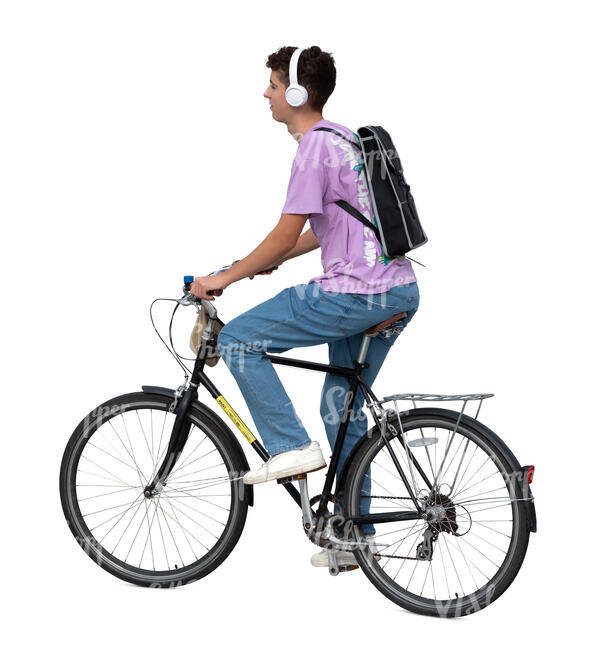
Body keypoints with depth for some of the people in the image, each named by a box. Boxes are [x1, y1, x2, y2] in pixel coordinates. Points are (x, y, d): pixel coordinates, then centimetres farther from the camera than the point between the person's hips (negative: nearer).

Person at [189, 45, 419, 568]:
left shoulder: (315, 148, -12)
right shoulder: (344, 138, 17)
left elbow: (286, 234, -15)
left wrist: (225, 278, -4)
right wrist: (269, 261, 26)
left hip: (355, 295, -10)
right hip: (400, 292, 10)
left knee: (237, 341, -2)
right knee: (342, 405, 19)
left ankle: (293, 446, -5)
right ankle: (355, 535, 25)